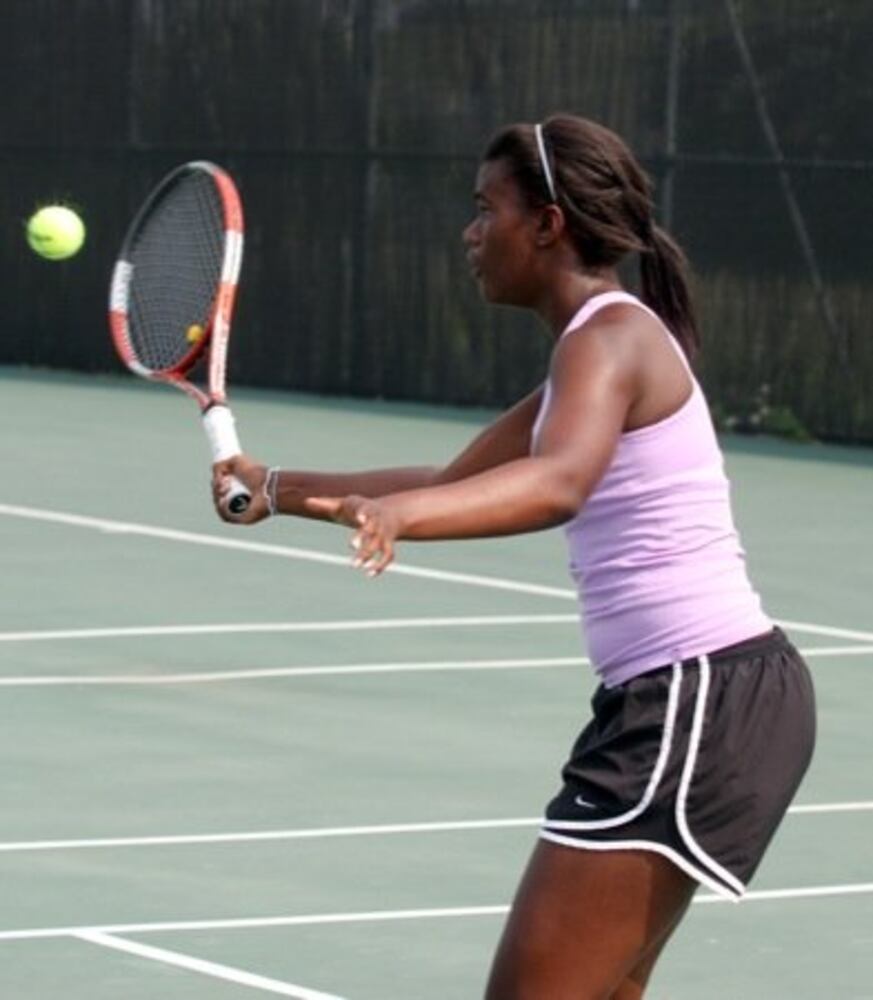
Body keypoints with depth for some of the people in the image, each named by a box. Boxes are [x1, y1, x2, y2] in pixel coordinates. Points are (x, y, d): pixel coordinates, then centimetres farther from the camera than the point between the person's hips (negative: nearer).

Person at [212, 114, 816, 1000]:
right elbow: (457, 482, 30)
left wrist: (394, 511, -51)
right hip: (674, 698, 11)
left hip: (702, 700, -11)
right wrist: (281, 489, 30)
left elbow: (558, 482, -36)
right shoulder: (596, 346, 18)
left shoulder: (609, 337, -13)